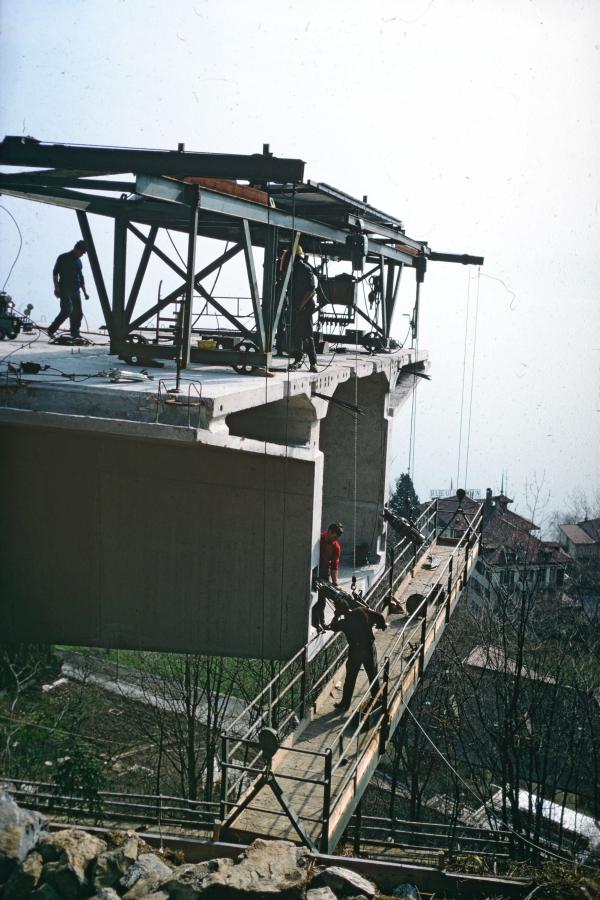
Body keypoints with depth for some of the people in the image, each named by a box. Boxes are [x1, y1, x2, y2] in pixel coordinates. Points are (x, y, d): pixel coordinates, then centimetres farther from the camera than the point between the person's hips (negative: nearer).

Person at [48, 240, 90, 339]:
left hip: (75, 290, 7)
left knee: (78, 313, 1)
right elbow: (55, 272, -4)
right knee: (67, 310, -21)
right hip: (65, 290, -7)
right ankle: (51, 330, -16)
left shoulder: (78, 261, 20)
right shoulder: (63, 258, -1)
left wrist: (84, 292, 22)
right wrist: (56, 287, -14)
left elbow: (81, 277, 26)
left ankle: (75, 333, 9)